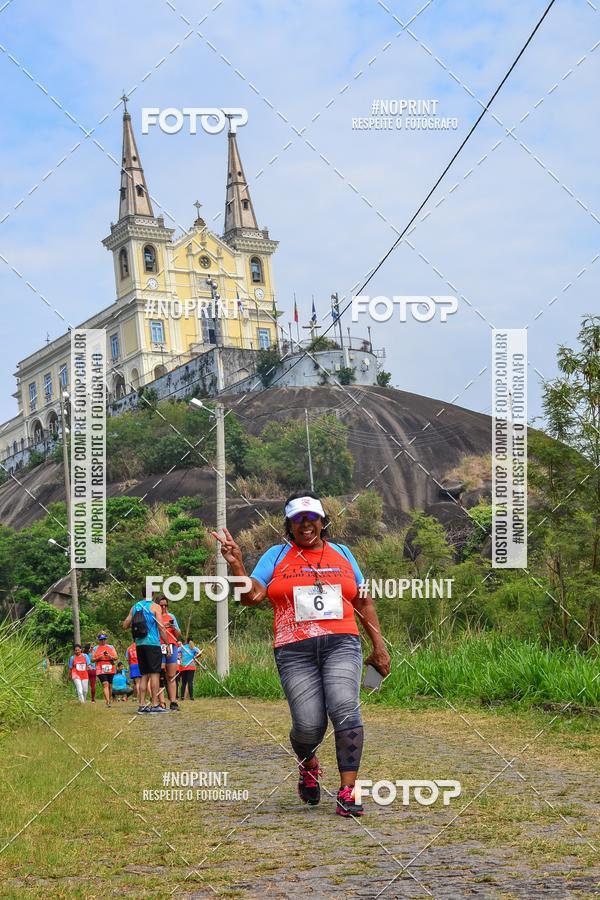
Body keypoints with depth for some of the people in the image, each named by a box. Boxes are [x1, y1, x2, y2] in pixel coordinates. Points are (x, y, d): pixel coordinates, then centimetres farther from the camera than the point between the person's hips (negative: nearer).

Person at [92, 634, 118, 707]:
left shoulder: (111, 647, 15)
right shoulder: (95, 648, 12)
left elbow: (116, 657, 11)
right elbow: (92, 660, 10)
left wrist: (110, 656, -8)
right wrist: (98, 658, -9)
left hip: (110, 669, 2)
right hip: (101, 669, -2)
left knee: (110, 685, 5)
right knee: (105, 684, -17)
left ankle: (110, 699, 20)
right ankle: (107, 701, -24)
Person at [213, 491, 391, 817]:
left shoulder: (341, 553, 17)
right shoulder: (276, 556, 11)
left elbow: (363, 602, 21)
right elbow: (251, 596, 0)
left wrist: (378, 646, 17)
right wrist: (236, 564, -15)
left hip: (341, 644, 1)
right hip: (295, 652, -1)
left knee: (345, 709, -20)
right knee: (309, 725, -8)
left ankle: (347, 791, -18)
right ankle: (308, 765, 28)